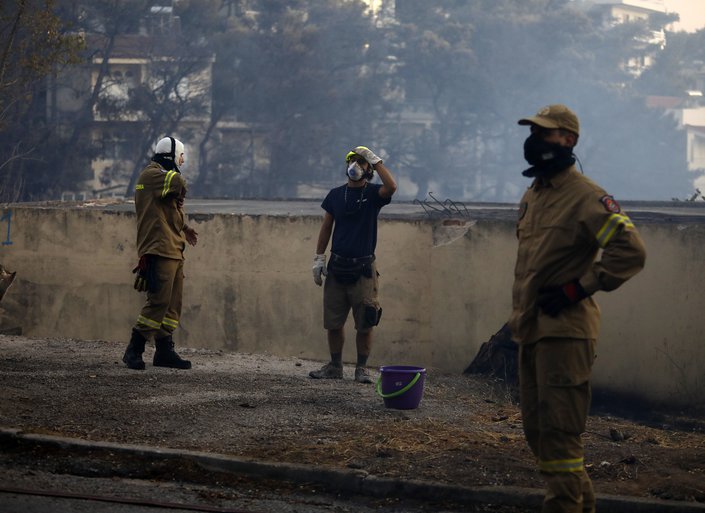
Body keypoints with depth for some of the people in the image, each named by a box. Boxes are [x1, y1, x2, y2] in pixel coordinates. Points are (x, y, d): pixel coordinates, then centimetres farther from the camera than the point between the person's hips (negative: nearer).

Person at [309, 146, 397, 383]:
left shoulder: (373, 193, 0)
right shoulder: (336, 195, 10)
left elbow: (391, 187, -24)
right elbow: (326, 227, 14)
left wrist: (375, 160, -17)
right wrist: (318, 258, 7)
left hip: (363, 268, -3)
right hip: (337, 267, 3)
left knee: (365, 324, -2)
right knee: (333, 322, 6)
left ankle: (362, 368, 8)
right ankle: (335, 366, 17)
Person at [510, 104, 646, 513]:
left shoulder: (586, 197, -11)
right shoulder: (532, 196, 16)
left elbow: (631, 250, -19)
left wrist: (579, 288, -18)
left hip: (564, 329, -9)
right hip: (532, 327, 9)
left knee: (558, 430, -10)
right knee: (537, 428, 13)